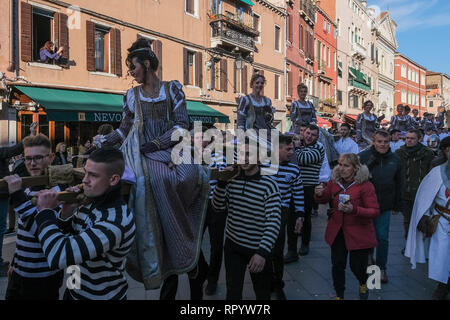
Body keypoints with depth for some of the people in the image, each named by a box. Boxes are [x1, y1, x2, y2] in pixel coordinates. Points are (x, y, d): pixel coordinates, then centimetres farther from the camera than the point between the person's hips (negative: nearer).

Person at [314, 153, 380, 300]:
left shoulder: (365, 185, -15)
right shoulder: (334, 182, 0)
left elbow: (375, 211, -18)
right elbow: (324, 199, 16)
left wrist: (354, 209, -34)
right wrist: (319, 194, -9)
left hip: (359, 233, -4)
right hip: (337, 232, 4)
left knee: (357, 266, 6)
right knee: (337, 265, 7)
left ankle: (363, 284, 42)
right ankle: (339, 294, 29)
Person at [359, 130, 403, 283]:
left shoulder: (395, 159, 4)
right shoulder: (363, 157, -7)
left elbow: (398, 184, 12)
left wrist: (397, 205, 12)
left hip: (384, 206, 2)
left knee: (382, 238, 5)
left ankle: (381, 268, 20)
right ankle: (368, 254, 40)